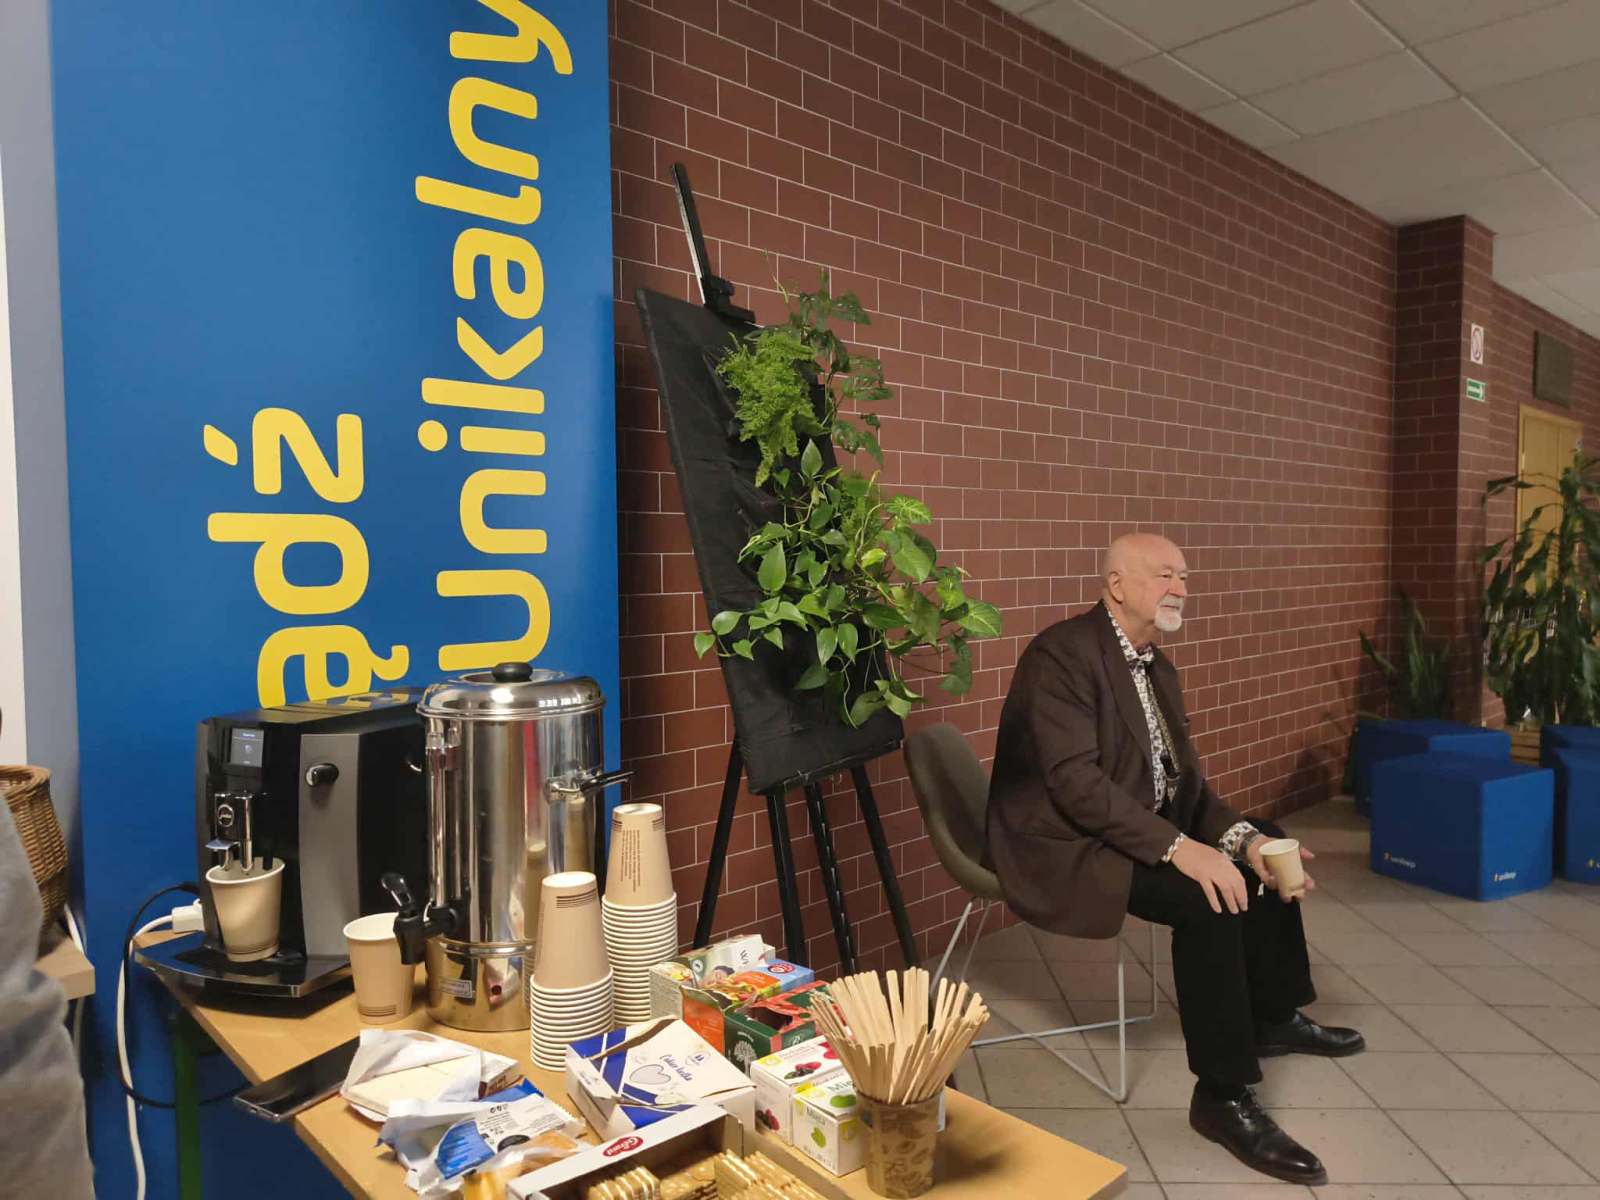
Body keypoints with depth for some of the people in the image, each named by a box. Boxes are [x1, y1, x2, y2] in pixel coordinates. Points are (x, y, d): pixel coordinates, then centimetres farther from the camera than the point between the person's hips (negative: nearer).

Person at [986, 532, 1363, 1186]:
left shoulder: (1156, 666, 10)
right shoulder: (1061, 654, -20)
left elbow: (1183, 778, 7)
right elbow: (1075, 781, -28)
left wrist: (1244, 837, -10)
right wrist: (1178, 848, -31)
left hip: (1141, 824, 10)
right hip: (1063, 844, -10)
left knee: (1267, 846, 12)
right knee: (1204, 897, -27)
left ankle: (1272, 1016, 29)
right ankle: (1222, 1096, -13)